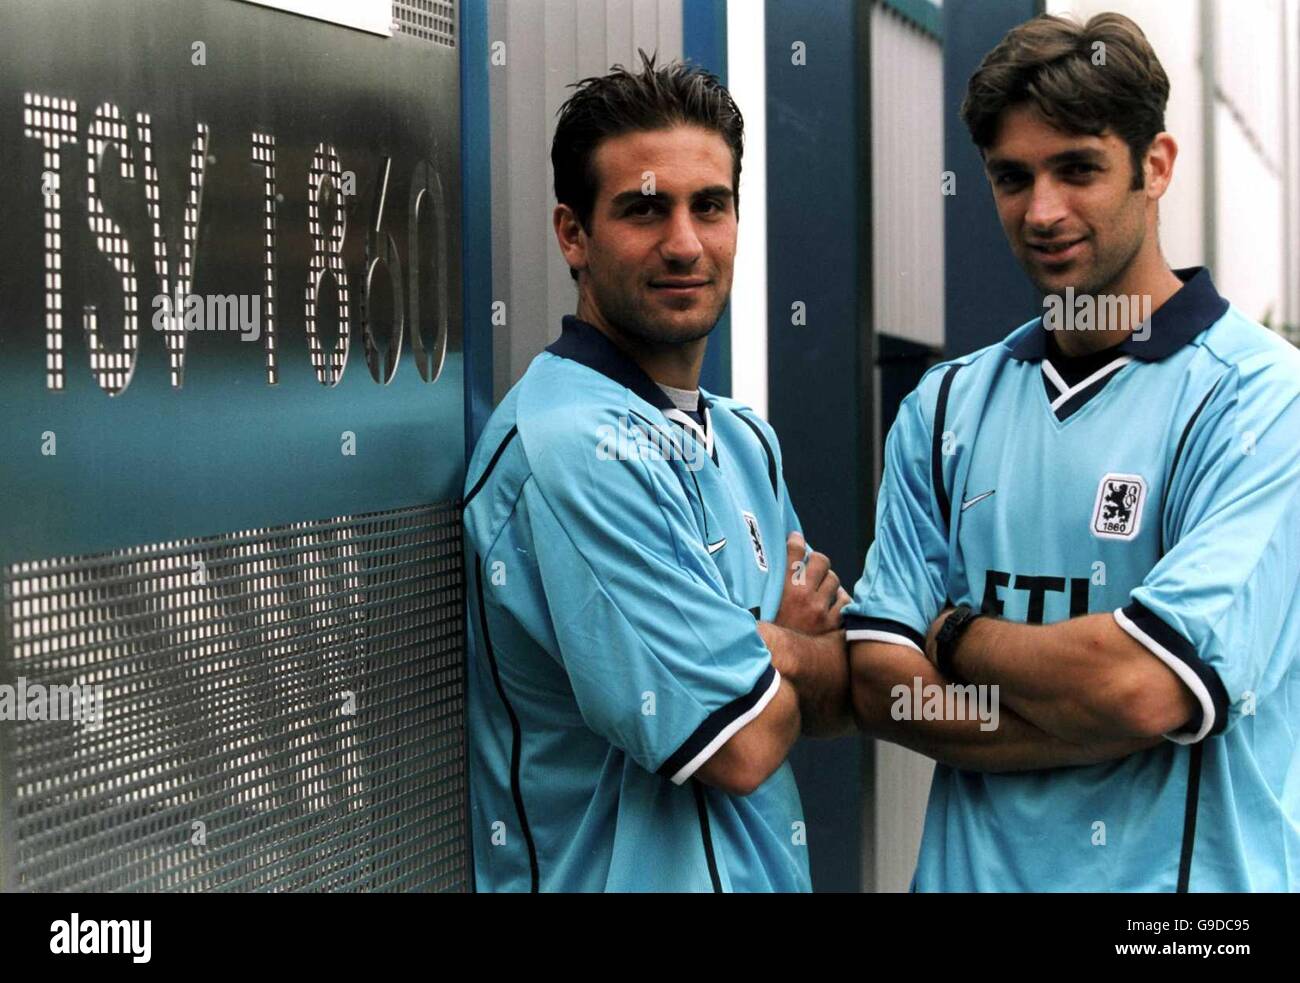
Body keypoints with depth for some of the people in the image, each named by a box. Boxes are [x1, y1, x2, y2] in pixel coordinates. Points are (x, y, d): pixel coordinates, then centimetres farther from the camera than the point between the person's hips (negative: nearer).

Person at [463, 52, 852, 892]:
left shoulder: (745, 440, 6)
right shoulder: (575, 447, -22)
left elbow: (841, 700, 6)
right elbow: (741, 744, -23)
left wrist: (774, 649, -13)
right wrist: (804, 650, -5)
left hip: (767, 870, 8)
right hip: (630, 878, -8)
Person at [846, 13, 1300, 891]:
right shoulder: (945, 407, 3)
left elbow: (1145, 685, -23)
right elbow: (879, 682, -4)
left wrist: (957, 633, -6)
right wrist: (1118, 721, -17)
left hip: (1191, 868, -4)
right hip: (969, 868, 4)